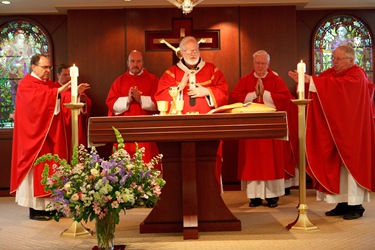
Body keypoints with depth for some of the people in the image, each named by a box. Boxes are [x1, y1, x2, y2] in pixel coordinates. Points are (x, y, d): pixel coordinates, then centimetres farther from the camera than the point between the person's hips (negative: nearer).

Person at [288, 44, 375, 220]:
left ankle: (356, 205, 5)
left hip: (351, 128, -7)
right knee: (337, 164, 6)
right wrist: (302, 79, -18)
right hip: (334, 128, 7)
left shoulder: (357, 75, -11)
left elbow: (338, 84, -29)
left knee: (351, 163, -3)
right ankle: (343, 203, 13)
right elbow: (317, 83, 1)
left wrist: (311, 80, -34)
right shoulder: (332, 73, 13)